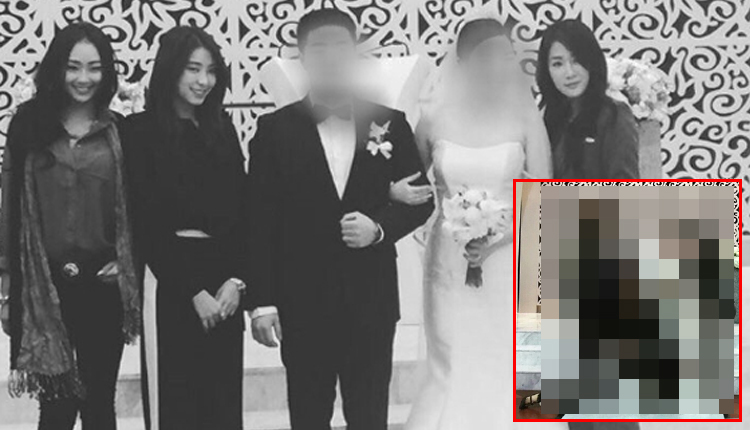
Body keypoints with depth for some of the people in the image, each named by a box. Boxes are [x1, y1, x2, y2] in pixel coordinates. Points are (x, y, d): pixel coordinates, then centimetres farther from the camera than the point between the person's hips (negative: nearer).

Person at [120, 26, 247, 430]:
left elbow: (240, 209, 9)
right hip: (170, 281, -4)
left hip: (224, 280, 5)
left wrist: (237, 279, -6)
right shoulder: (140, 130, -2)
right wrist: (193, 291, -11)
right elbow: (146, 222, -7)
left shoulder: (222, 128, 13)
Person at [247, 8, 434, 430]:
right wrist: (263, 302, -7)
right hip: (302, 303, -1)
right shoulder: (276, 128, 0)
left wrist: (380, 228, -12)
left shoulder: (389, 122, 4)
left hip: (371, 300, 1)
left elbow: (420, 198, 9)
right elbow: (262, 222, -2)